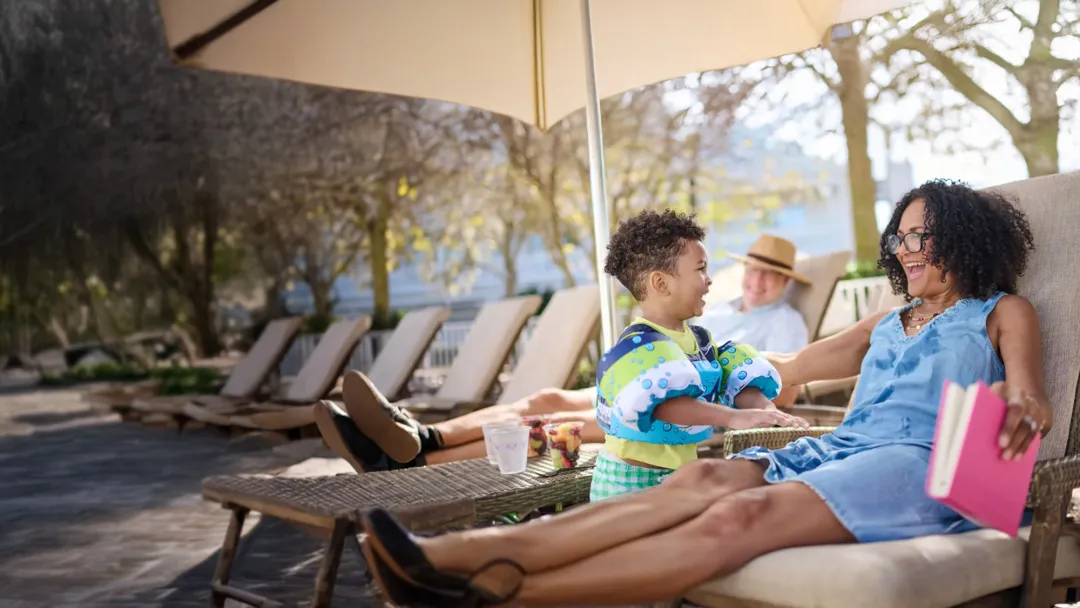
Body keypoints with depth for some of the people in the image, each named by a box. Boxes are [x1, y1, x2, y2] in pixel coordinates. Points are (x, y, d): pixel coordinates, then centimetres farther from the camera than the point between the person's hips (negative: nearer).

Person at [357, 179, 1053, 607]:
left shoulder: (1003, 313, 17)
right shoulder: (888, 323, 33)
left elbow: (1035, 404, 0)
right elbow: (794, 366, 35)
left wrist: (1019, 408, -24)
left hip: (923, 463, -5)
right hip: (841, 448, 5)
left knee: (742, 515, -34)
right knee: (702, 480, -28)